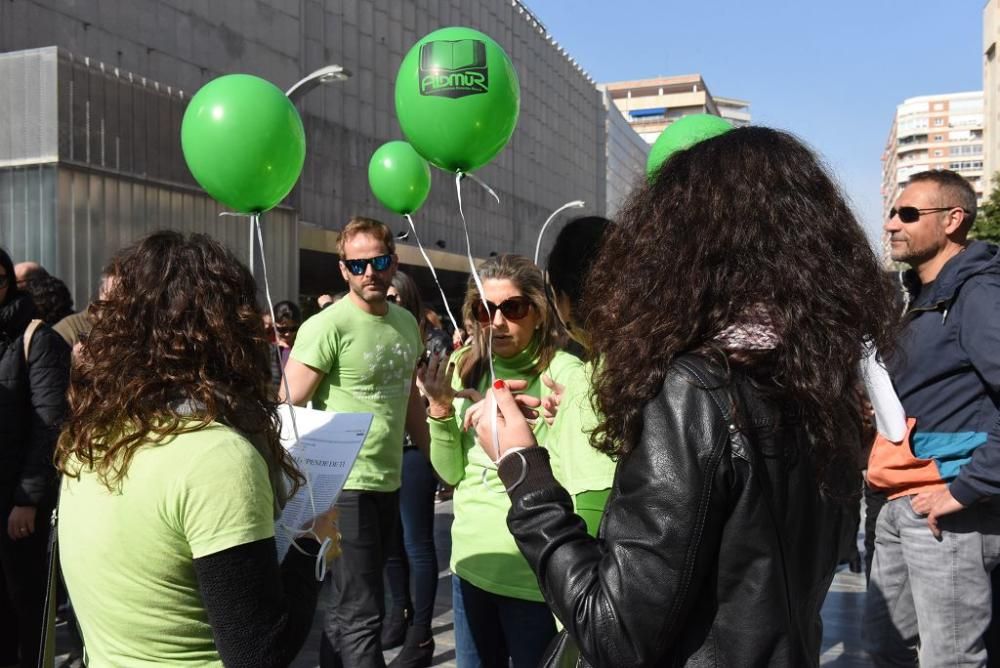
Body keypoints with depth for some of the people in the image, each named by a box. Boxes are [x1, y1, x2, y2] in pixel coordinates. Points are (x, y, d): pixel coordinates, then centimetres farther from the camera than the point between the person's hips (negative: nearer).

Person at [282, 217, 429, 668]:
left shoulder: (407, 323, 9)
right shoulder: (327, 326, -13)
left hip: (389, 482, 7)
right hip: (344, 484, -7)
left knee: (348, 605, 19)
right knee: (362, 614, -1)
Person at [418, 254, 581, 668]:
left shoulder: (564, 372, -16)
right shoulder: (468, 368, 3)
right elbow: (451, 473, 4)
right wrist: (440, 409, -11)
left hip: (533, 576, -5)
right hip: (469, 561, 6)